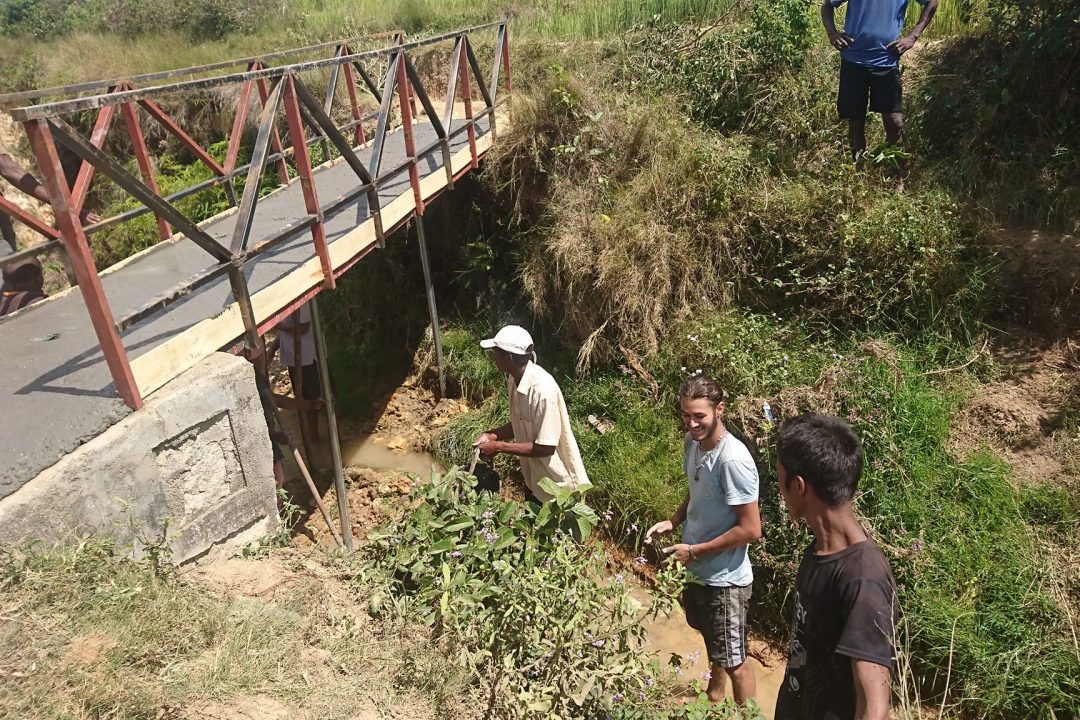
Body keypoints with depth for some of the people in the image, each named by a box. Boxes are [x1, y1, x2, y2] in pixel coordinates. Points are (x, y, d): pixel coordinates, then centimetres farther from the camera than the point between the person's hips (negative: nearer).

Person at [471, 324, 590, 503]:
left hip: (558, 483, -8)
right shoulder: (514, 380, -5)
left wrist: (498, 447, -24)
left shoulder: (543, 388, -32)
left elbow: (545, 447, -30)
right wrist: (491, 435, -9)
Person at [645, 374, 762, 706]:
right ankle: (714, 699, 54)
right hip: (698, 569, 8)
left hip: (725, 578, -8)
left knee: (734, 661, 11)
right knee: (712, 643, 30)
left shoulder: (733, 459, -29)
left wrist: (695, 551, -19)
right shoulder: (692, 441, -4)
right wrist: (673, 521, -3)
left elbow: (751, 529, -24)